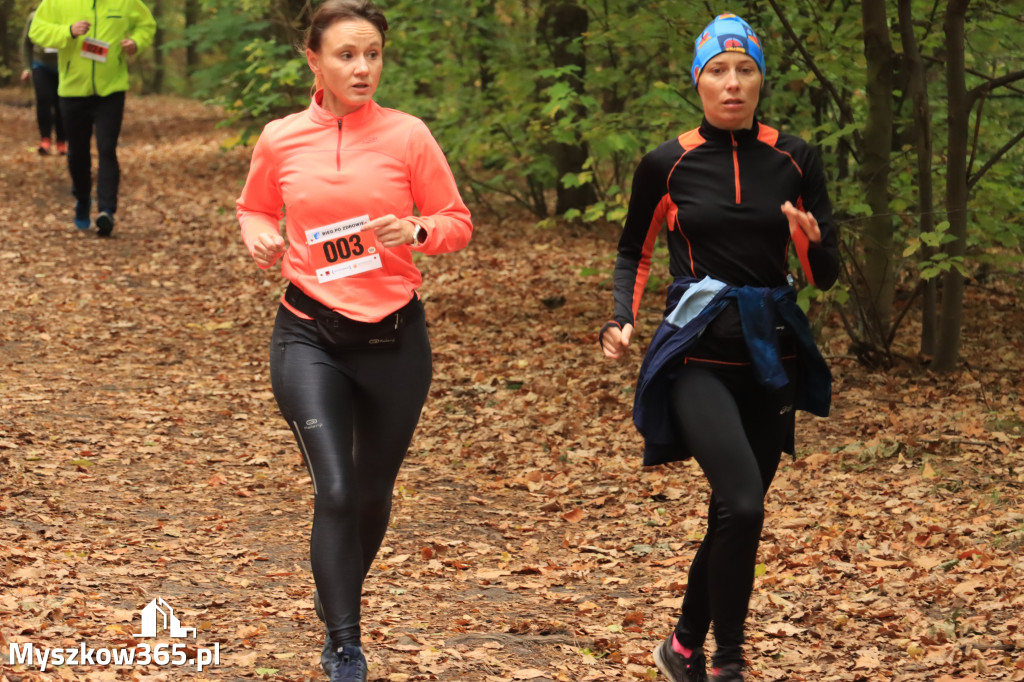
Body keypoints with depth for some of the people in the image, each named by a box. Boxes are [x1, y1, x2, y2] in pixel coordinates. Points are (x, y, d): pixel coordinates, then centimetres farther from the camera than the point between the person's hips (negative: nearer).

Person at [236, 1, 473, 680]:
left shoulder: (408, 134, -4)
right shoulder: (280, 139, 0)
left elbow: (457, 222, 3)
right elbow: (255, 208, 18)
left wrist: (417, 232, -18)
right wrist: (260, 237, -5)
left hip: (395, 338, 1)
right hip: (310, 336, -1)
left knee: (372, 493, 14)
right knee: (336, 491, -16)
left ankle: (343, 612, 42)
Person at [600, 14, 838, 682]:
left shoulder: (794, 159, 2)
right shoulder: (667, 165, -2)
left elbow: (826, 274, 4)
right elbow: (634, 253, 13)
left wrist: (810, 240, -18)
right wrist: (622, 318, -4)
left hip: (770, 354, 3)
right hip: (698, 354, -3)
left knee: (734, 515, 10)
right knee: (742, 504, -23)